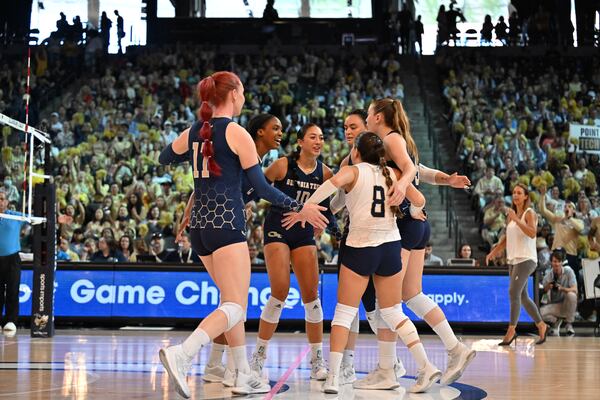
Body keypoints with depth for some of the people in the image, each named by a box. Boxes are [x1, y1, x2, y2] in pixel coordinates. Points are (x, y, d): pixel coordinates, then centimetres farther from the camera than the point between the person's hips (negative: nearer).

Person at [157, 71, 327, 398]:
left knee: (231, 299, 17)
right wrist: (299, 208, 0)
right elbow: (262, 188, -8)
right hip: (226, 224, -8)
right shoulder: (237, 134, -8)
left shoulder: (193, 132, 10)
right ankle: (181, 354, -32)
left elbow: (164, 158, 29)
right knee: (235, 307, -11)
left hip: (200, 224, 8)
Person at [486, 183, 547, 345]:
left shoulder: (529, 213, -5)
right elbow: (507, 237, 25)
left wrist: (516, 219, -24)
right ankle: (541, 325, 20)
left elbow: (532, 233, -21)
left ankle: (511, 330, -12)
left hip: (526, 259, -8)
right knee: (523, 296, 9)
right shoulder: (511, 214, 16)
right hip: (513, 260, 8)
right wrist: (494, 251, 16)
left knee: (514, 292, -16)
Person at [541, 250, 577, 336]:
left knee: (571, 295, -35)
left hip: (566, 304, -1)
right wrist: (547, 288, -27)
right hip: (554, 305, 1)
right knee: (540, 313, -30)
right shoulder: (548, 275, -5)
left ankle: (569, 324, -13)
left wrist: (562, 288, -36)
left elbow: (575, 290, -17)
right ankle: (556, 321, 7)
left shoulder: (568, 271, -10)